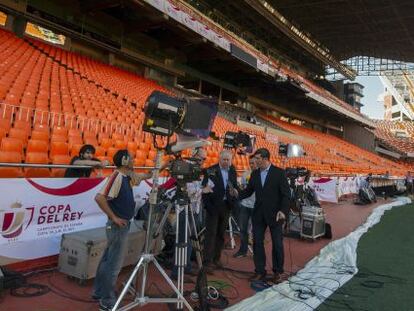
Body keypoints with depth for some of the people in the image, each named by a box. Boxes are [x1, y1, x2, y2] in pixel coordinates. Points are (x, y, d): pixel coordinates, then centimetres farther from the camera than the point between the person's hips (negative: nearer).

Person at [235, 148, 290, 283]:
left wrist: (283, 210, -19)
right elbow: (249, 190, 9)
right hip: (258, 214, 4)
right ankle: (260, 271, 19)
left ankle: (277, 272, 23)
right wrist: (238, 194, -11)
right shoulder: (255, 174, 7)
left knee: (277, 244, 7)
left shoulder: (279, 172, -8)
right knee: (257, 242, 7)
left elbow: (286, 194, -9)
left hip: (274, 214, -4)